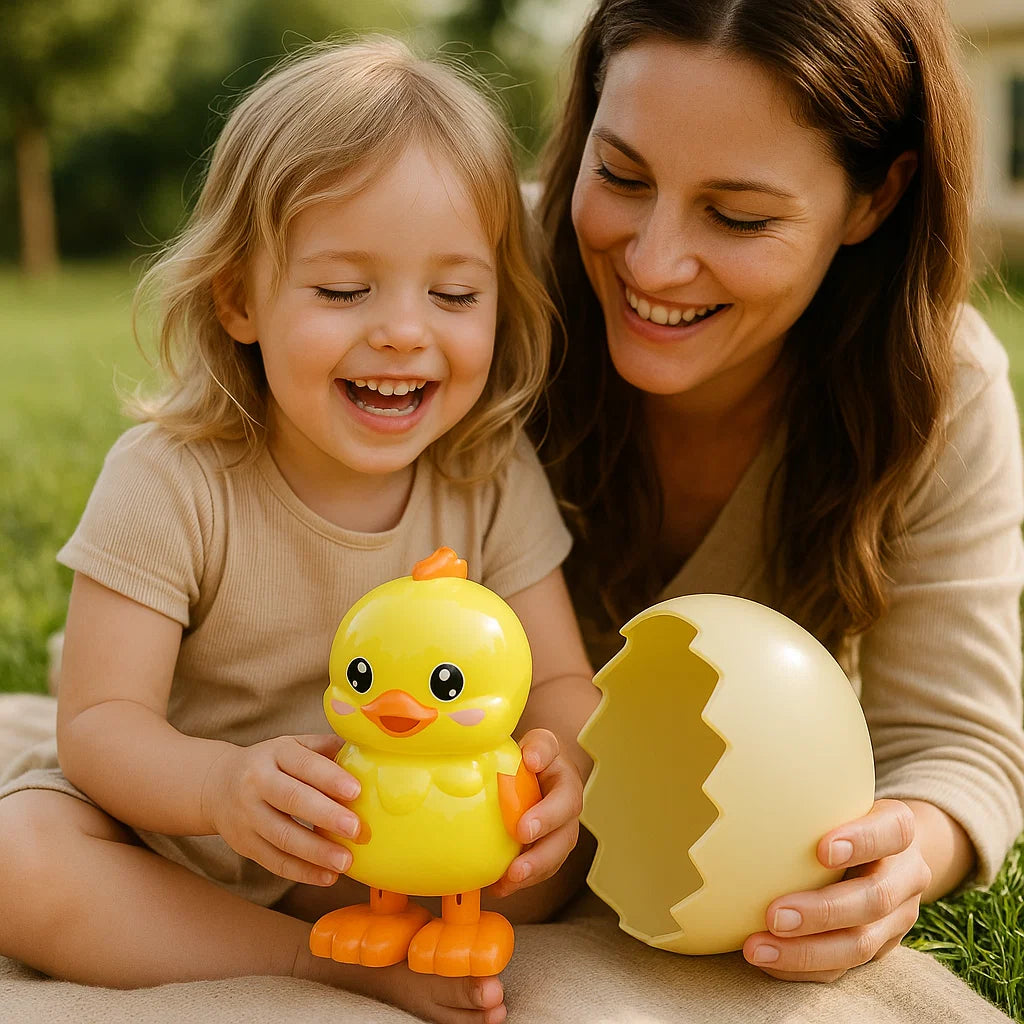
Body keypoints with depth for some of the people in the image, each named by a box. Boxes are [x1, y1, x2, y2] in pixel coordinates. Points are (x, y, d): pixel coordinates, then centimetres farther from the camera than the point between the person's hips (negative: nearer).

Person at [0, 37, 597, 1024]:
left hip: (397, 841, 2)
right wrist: (223, 784, -44)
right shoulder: (169, 481, -20)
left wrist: (559, 760, -36)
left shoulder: (494, 475, -12)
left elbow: (559, 680, -10)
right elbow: (100, 719, -21)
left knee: (563, 852, -19)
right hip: (171, 810, -2)